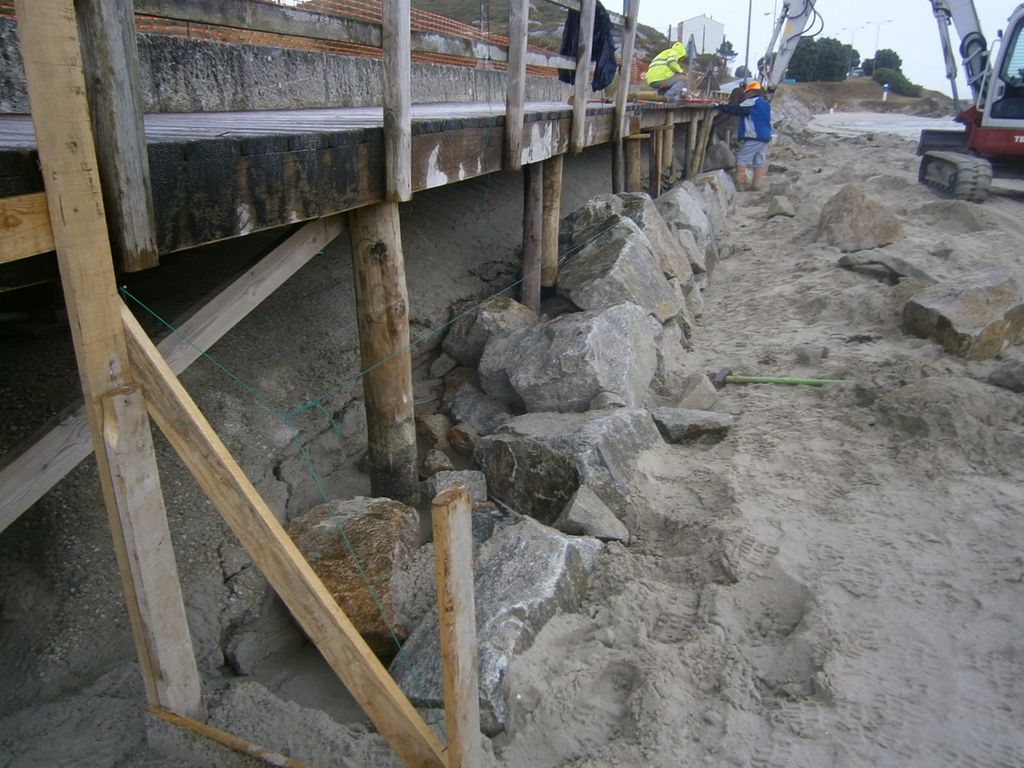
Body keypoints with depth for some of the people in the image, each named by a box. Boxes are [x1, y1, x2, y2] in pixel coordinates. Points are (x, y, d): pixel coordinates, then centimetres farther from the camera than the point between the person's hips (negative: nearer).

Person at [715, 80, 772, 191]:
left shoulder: (752, 103, -10)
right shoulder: (765, 103, 18)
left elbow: (736, 109, -12)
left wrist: (719, 107, -6)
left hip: (753, 137, -9)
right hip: (764, 137, 9)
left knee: (742, 159, -5)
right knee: (760, 162, 7)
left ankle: (740, 184, -8)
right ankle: (757, 184, 6)